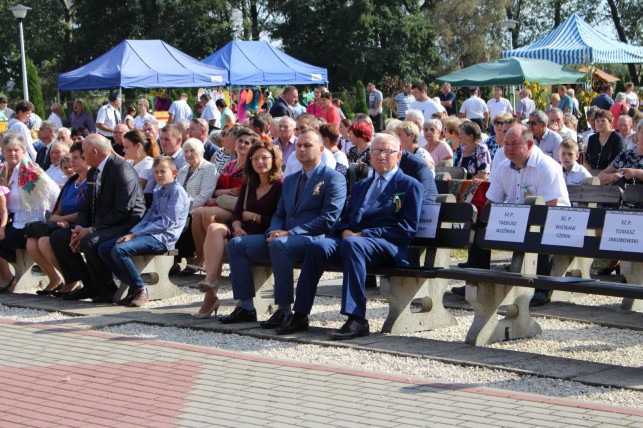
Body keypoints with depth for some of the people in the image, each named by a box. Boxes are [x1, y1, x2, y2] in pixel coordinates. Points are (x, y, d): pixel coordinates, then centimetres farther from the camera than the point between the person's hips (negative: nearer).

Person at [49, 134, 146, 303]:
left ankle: (107, 289, -13)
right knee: (57, 237, -2)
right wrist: (79, 228, -5)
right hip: (99, 227, 10)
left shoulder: (122, 169, -15)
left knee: (90, 242, -35)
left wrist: (91, 230, -19)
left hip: (125, 224, -10)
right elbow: (87, 207, 17)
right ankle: (89, 285, 1)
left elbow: (122, 211, -21)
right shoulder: (93, 173, 15)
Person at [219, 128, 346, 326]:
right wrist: (274, 232, -2)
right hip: (283, 237, 8)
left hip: (313, 239, -8)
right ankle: (246, 307, -7)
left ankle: (284, 310, -31)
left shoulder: (333, 178, -1)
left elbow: (328, 219, -12)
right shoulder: (290, 180, 24)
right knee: (236, 243, -6)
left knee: (280, 244, -38)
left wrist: (290, 233, -17)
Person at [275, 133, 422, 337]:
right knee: (317, 247, -25)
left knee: (352, 244, -38)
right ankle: (300, 315, -24)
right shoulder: (361, 186, 30)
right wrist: (345, 231, -3)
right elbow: (346, 219, 24)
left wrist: (364, 234, -11)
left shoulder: (410, 185, 9)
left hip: (388, 247, -5)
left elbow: (407, 228, -2)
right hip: (353, 236, 5)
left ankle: (357, 320, -42)